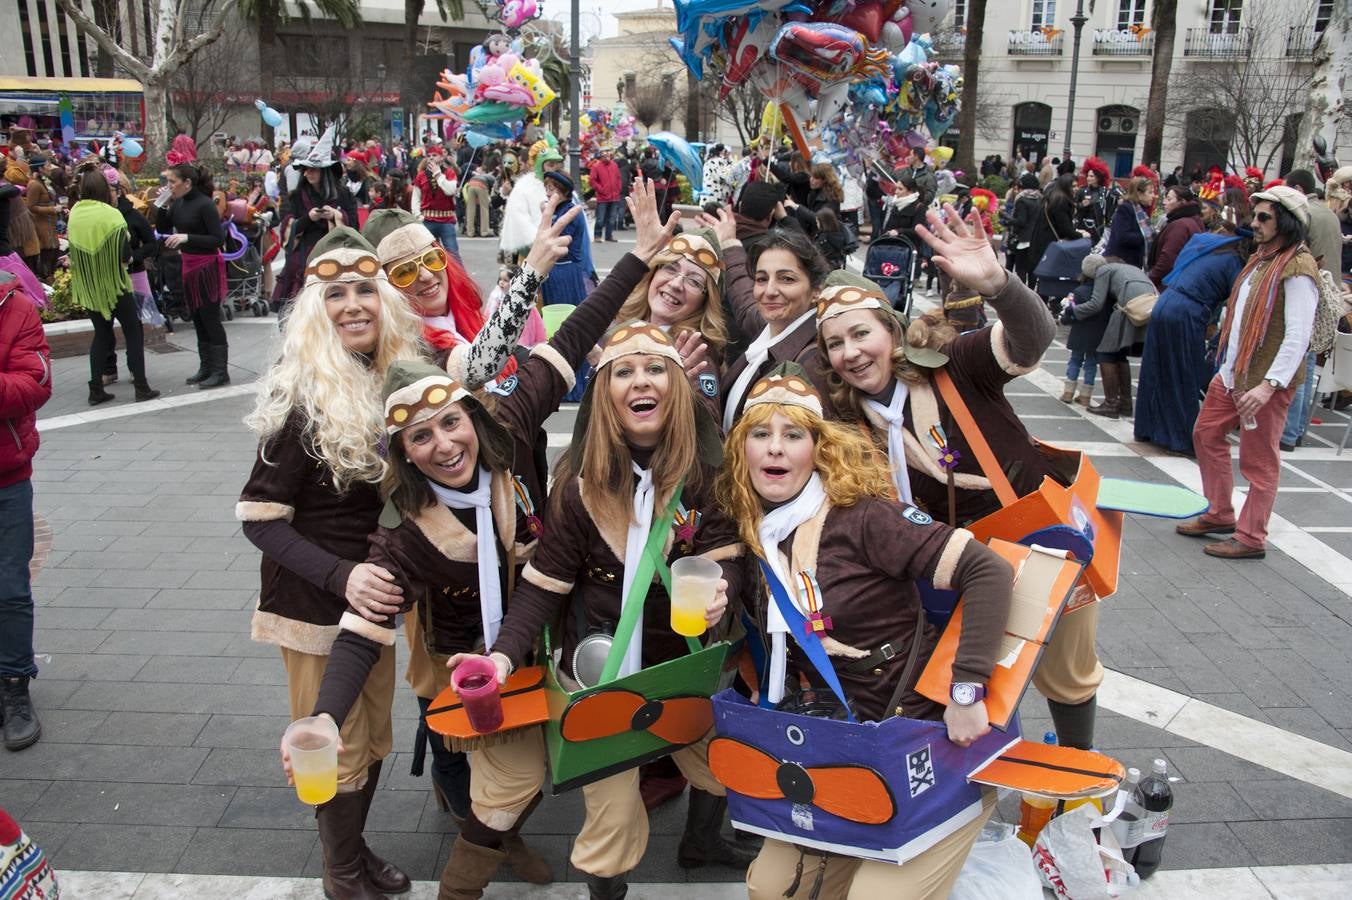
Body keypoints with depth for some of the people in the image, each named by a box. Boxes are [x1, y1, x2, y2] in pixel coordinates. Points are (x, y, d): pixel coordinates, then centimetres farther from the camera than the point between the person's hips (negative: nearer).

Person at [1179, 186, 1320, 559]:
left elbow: (1298, 337, -24)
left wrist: (1268, 385, -31)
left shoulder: (1298, 269, -17)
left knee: (1258, 460, 0)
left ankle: (1250, 538, 12)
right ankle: (1218, 515, 31)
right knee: (1206, 434, 17)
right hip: (1233, 372, 10)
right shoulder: (1261, 258, 12)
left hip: (1267, 380, -10)